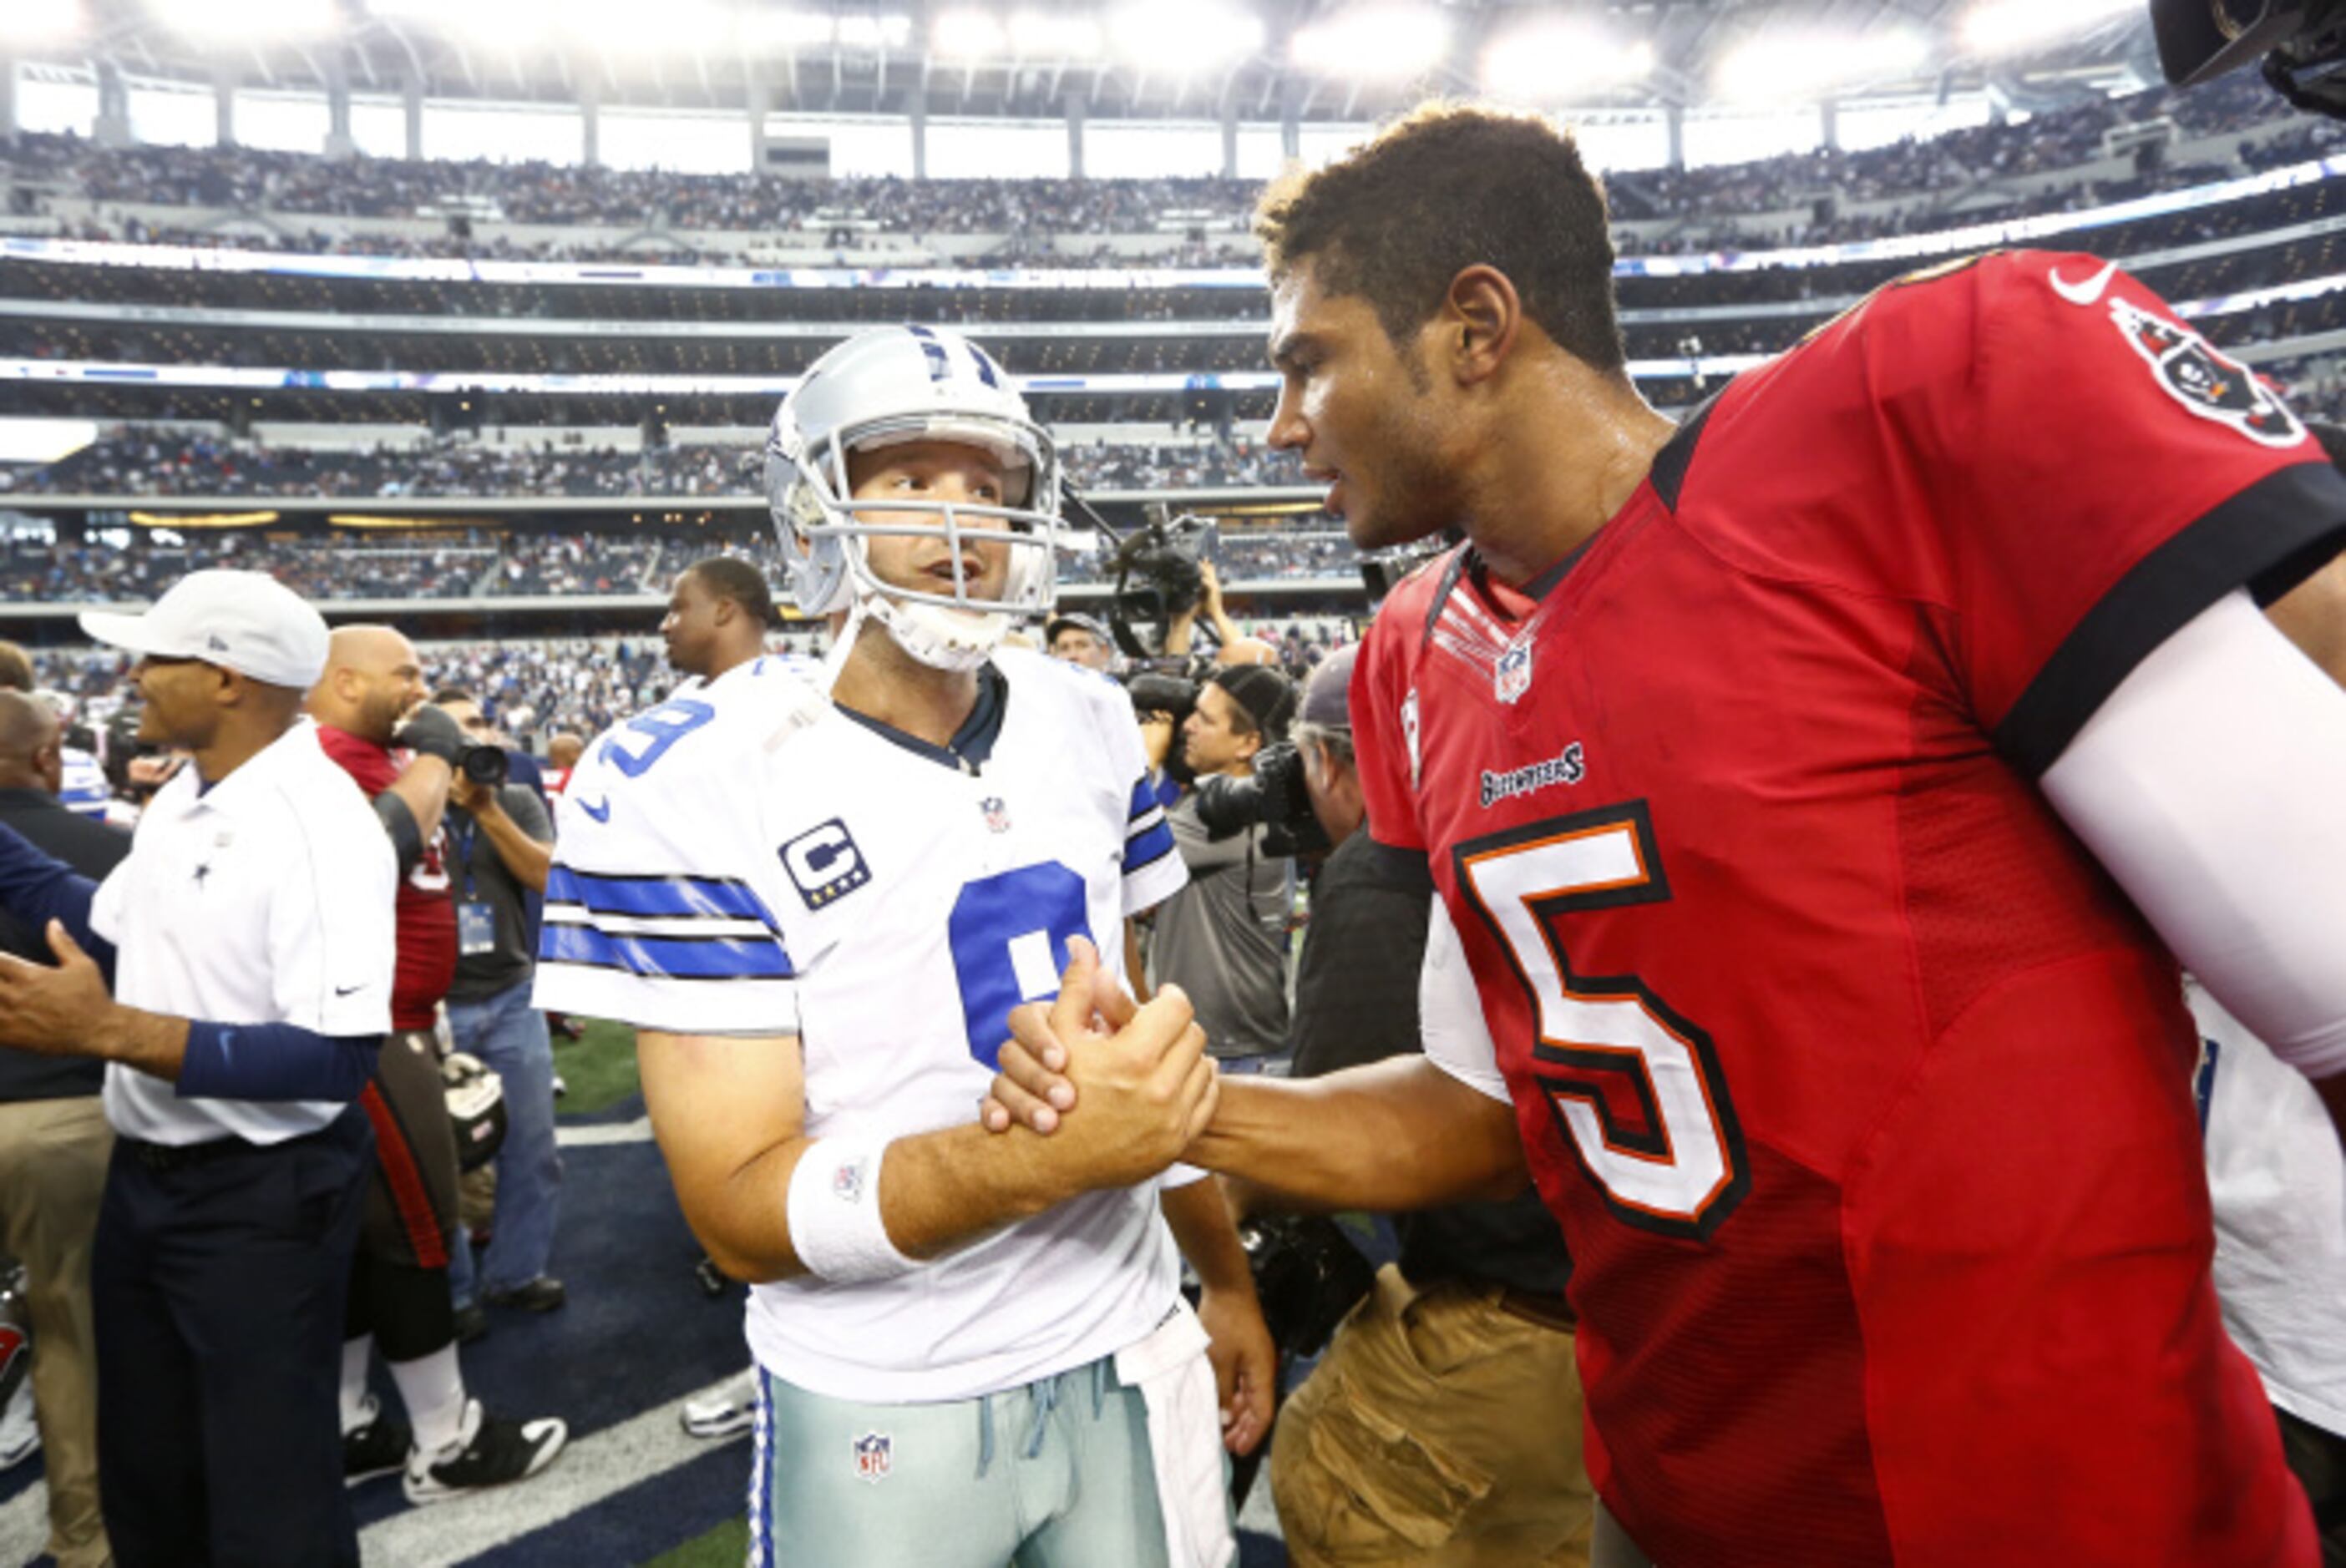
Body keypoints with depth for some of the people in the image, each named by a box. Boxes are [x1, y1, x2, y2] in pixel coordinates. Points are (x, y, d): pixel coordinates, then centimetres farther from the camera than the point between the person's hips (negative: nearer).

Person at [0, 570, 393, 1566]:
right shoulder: (178, 801, 4)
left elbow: (336, 1057, -30)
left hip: (259, 1201, -9)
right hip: (143, 1180, 9)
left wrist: (111, 1031, -30)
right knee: (144, 1479, 27)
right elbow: (115, 931, 21)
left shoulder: (317, 825, -25)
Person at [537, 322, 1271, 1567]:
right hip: (883, 1415, -4)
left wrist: (1227, 1278, 12)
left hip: (1130, 1360, 4)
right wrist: (1038, 1157, -32)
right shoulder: (695, 785, -16)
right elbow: (742, 1215, -18)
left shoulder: (1090, 727, 0)